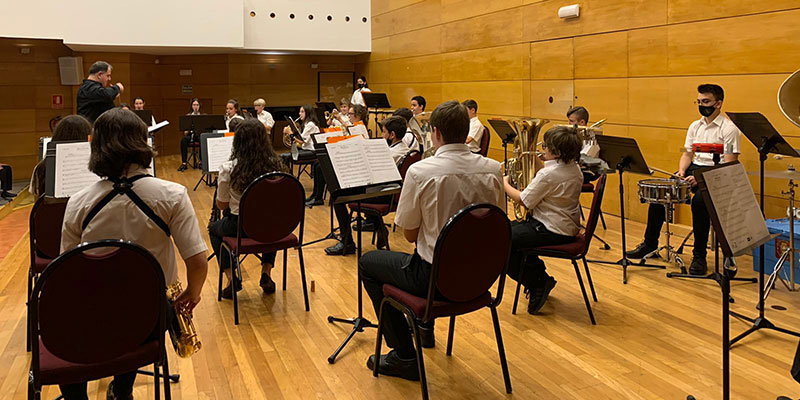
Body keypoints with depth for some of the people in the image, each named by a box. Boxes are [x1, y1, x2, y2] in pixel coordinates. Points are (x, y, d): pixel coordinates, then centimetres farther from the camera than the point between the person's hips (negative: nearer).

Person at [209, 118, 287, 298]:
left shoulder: (228, 169, -16)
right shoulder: (277, 165, -9)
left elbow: (222, 205, -4)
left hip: (240, 228, -2)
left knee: (213, 229, 32)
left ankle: (232, 278, 16)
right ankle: (266, 273, 27)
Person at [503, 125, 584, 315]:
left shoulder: (549, 174, -24)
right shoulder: (574, 168, 5)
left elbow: (523, 200, -16)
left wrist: (505, 184, 0)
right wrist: (536, 161, 16)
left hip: (552, 232, -11)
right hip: (568, 227, 11)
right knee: (510, 228, 24)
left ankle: (537, 284, -3)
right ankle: (539, 274, 23)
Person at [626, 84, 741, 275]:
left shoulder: (729, 129, -8)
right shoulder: (695, 126, 15)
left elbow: (729, 165, -14)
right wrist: (682, 171, -4)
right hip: (695, 168, 7)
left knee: (699, 200, -35)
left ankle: (699, 256, -21)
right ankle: (650, 243, -2)